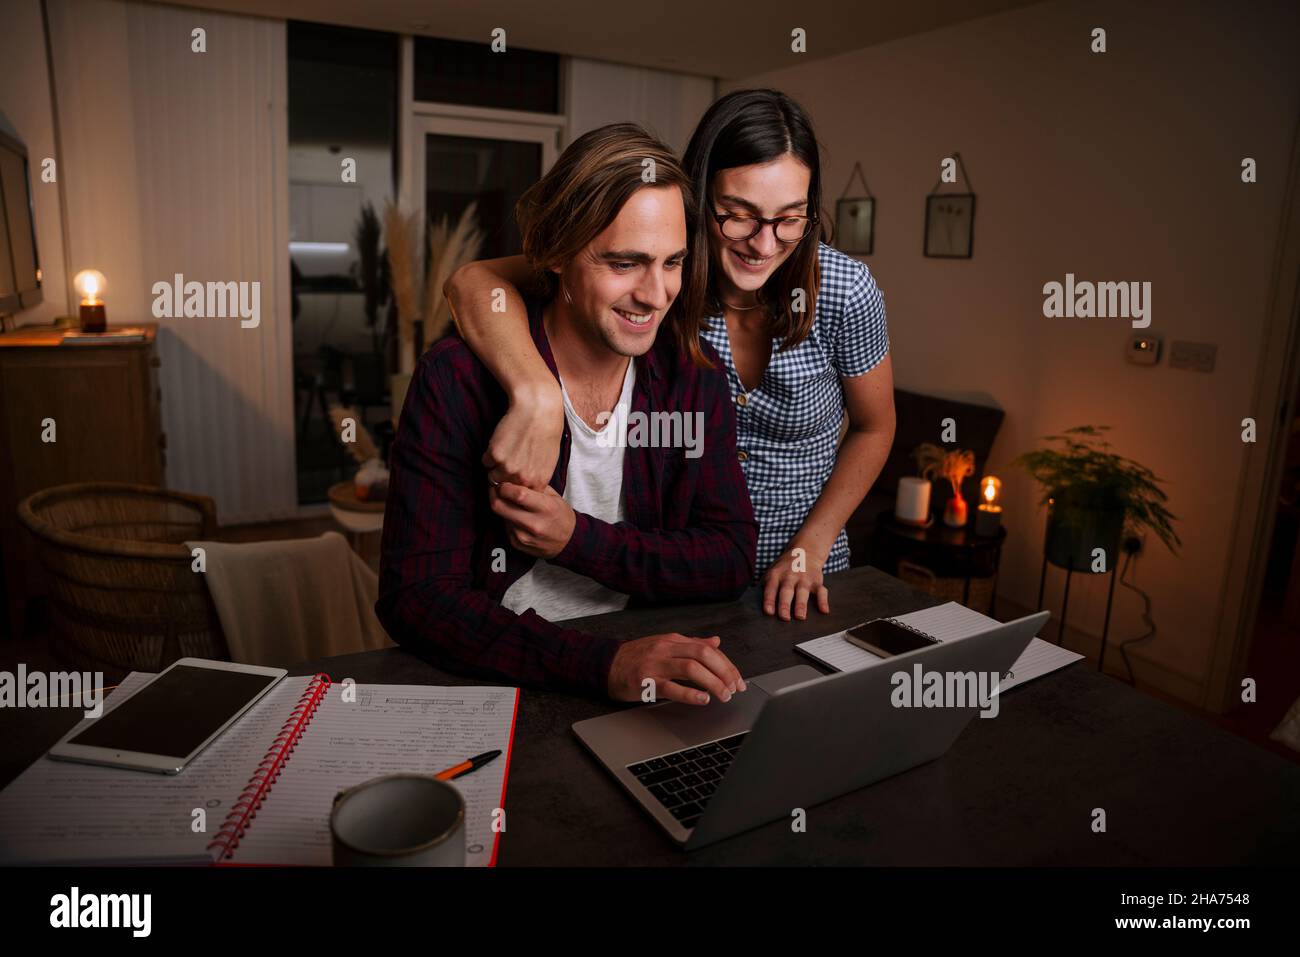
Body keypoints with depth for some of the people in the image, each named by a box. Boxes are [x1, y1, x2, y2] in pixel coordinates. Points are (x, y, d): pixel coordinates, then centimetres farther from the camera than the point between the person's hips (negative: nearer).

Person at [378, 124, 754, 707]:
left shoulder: (694, 377, 1)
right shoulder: (456, 382, -11)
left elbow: (732, 562, 0)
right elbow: (416, 598, -15)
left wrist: (577, 539, -15)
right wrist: (603, 662, -28)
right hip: (495, 678, -3)